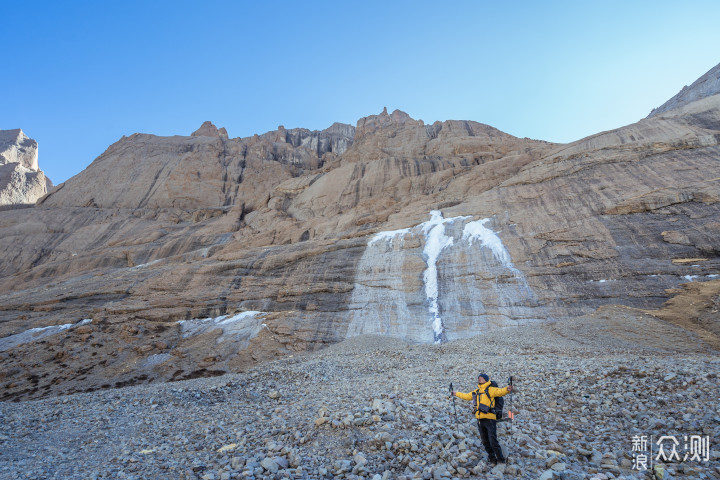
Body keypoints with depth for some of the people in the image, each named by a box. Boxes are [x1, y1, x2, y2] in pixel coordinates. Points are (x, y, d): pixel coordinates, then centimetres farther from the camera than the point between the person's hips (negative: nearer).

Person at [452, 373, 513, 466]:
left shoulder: (490, 390, -4)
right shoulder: (476, 391, 18)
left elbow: (500, 391, -22)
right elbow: (466, 396, 31)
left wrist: (507, 389, -42)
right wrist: (456, 394, 37)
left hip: (490, 419, -7)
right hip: (480, 420, 7)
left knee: (493, 441, -8)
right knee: (485, 442, 13)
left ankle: (501, 459, 8)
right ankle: (492, 458, 28)